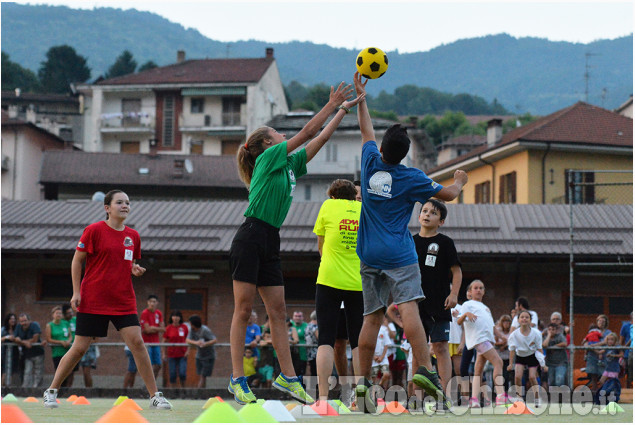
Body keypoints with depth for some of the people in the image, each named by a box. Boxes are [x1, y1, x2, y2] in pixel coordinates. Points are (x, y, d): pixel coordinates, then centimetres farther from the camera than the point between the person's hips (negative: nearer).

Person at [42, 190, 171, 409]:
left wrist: (136, 269, -1)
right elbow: (76, 261, -1)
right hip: (93, 300, -4)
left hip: (124, 301, 4)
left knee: (137, 342, -9)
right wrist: (76, 292, -7)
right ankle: (51, 391, 16)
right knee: (80, 348, -1)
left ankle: (155, 396, -5)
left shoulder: (133, 236, 9)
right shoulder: (94, 230, -5)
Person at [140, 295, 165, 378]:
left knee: (158, 365, 6)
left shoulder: (159, 313, 8)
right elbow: (147, 329, -16)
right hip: (147, 342, -6)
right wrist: (158, 328, -4)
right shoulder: (145, 313, -10)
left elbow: (163, 329, 4)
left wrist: (152, 328, -10)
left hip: (156, 343, 6)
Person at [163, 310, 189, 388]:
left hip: (182, 354, 0)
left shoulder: (184, 327, 1)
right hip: (171, 355, 0)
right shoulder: (168, 328, 1)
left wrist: (188, 350, -2)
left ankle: (183, 387, 12)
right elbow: (165, 341, 7)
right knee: (172, 374, 0)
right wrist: (164, 354, 3)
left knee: (182, 373, -10)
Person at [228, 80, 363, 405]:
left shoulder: (289, 165, 20)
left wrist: (344, 108, 24)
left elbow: (319, 139, 24)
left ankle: (287, 377, 5)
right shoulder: (269, 157, -2)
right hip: (250, 238, -9)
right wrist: (332, 105, 4)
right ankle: (237, 378, -6)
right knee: (243, 310, -7)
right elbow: (307, 133, -3)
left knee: (278, 311, 5)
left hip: (270, 243, 9)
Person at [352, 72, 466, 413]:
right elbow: (447, 194, 8)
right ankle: (424, 371, -32)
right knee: (409, 309, -18)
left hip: (369, 255, 4)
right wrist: (459, 182, 31)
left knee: (372, 317, 6)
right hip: (399, 255, -4)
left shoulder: (371, 164, 5)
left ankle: (363, 382, 3)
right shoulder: (411, 178, -3)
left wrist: (360, 97, 35)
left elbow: (366, 132, 24)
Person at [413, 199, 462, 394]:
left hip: (438, 305, -4)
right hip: (416, 303, 4)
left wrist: (454, 294, -14)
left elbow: (456, 271, -2)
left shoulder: (445, 242, -1)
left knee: (440, 347, -8)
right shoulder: (411, 242, 10)